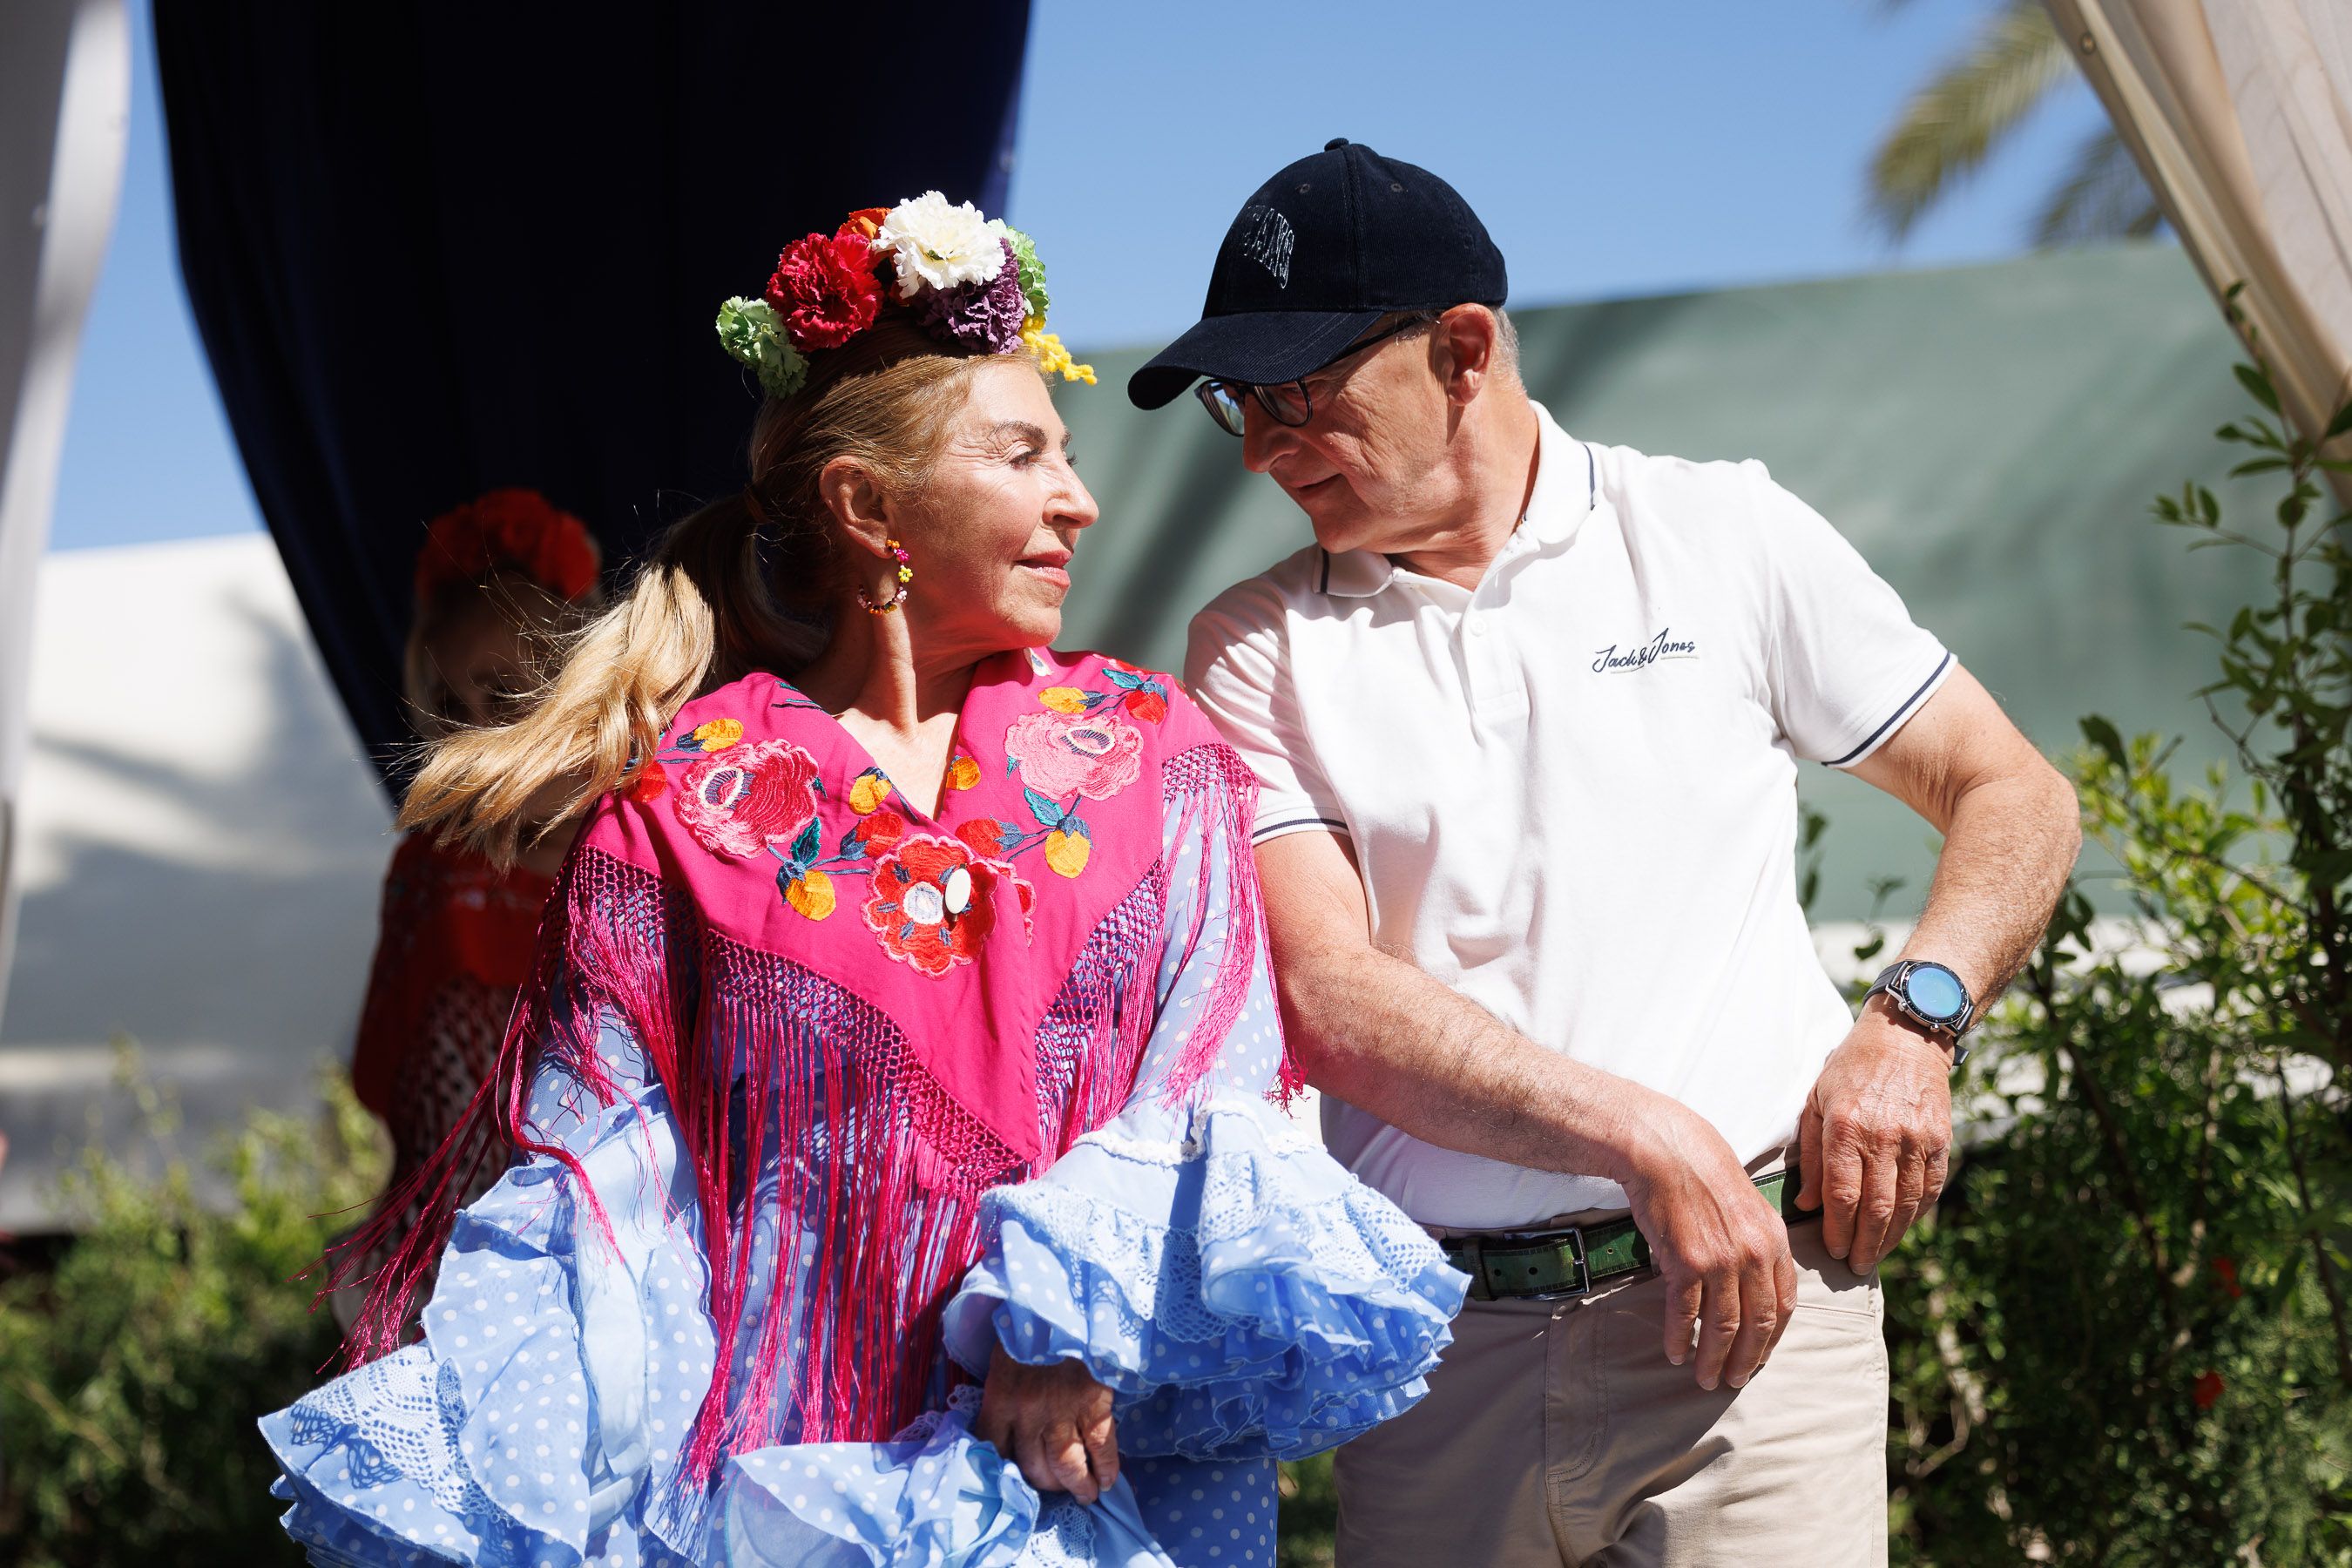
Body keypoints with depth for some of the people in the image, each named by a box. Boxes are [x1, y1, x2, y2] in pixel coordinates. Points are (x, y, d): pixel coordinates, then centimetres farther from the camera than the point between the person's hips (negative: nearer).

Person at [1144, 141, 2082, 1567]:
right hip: (1431, 1344, 2)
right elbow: (1324, 996, -6)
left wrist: (1913, 1022, -6)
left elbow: (2017, 798, 12)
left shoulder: (1722, 536, 7)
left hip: (1745, 1301, -1)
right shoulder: (1257, 650, 7)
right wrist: (1646, 1140, -16)